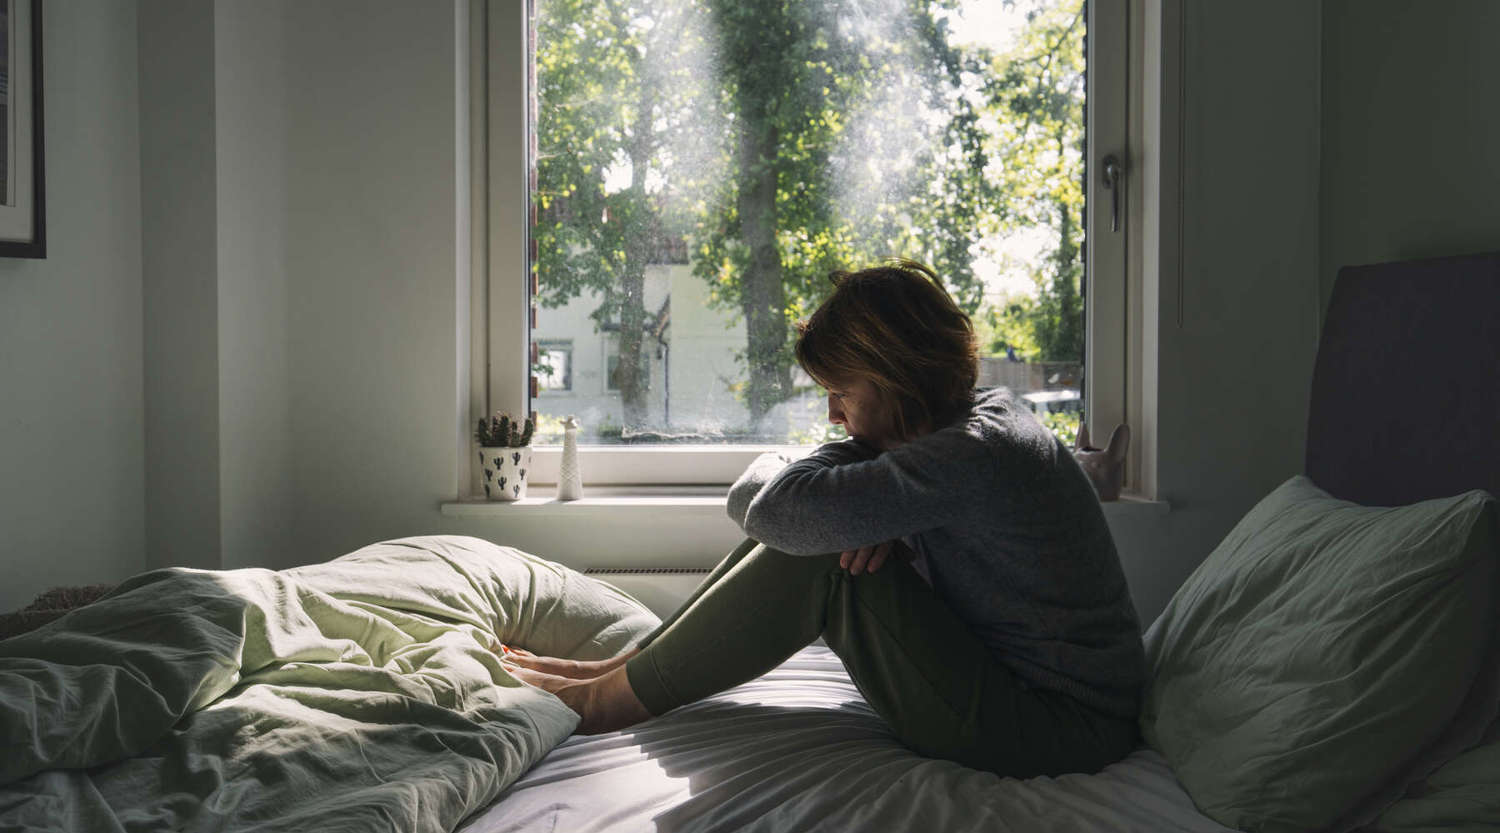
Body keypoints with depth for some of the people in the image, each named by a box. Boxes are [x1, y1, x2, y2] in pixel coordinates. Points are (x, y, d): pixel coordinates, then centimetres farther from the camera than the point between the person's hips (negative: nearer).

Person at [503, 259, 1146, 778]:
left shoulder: (972, 454, -26)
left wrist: (765, 473, -6)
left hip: (1060, 728, -9)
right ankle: (629, 664, 6)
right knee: (816, 536, 1)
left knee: (819, 556, -20)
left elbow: (775, 507, -31)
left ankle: (611, 698, -5)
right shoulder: (984, 409, 4)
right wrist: (876, 519, -13)